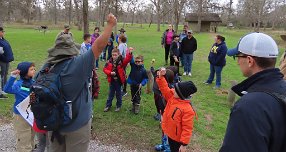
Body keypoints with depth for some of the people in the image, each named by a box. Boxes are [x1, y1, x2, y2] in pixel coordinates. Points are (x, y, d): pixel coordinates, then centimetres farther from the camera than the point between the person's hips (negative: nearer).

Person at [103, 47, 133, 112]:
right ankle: (108, 106, 30)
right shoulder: (109, 62, -5)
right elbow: (105, 69, -1)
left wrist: (130, 53, -45)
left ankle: (119, 106, 30)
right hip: (112, 80, 2)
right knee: (110, 94, 16)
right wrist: (110, 73, -17)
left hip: (119, 80, -2)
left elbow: (127, 59, -28)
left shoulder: (121, 61, -11)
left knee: (118, 94, 13)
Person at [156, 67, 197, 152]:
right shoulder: (172, 96, -9)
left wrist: (184, 144, -26)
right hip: (170, 133, 7)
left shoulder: (187, 110, -31)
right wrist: (161, 77, -15)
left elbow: (187, 128, -28)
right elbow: (164, 89, -1)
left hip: (177, 138, -7)